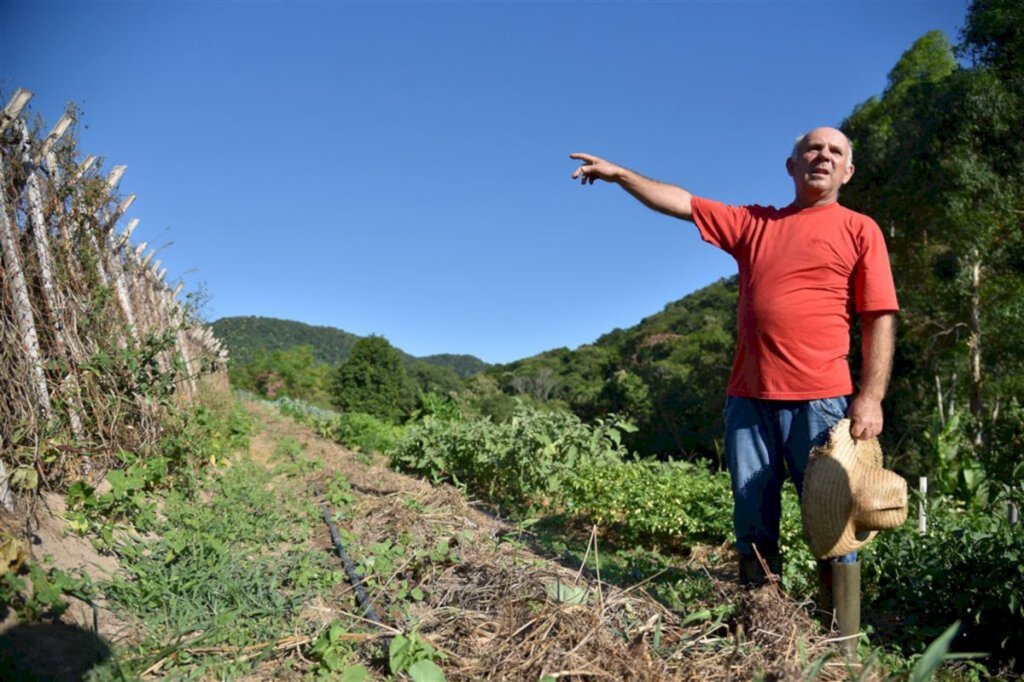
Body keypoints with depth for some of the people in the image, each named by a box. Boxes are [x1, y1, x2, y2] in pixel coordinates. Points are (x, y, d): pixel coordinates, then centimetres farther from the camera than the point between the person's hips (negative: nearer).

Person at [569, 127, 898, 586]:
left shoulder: (860, 229, 7)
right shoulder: (753, 222, 18)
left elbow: (880, 320, 0)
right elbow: (681, 203, 20)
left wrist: (871, 399, -10)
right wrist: (619, 174, 15)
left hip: (820, 401, -3)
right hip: (748, 398, 4)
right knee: (753, 524, 7)